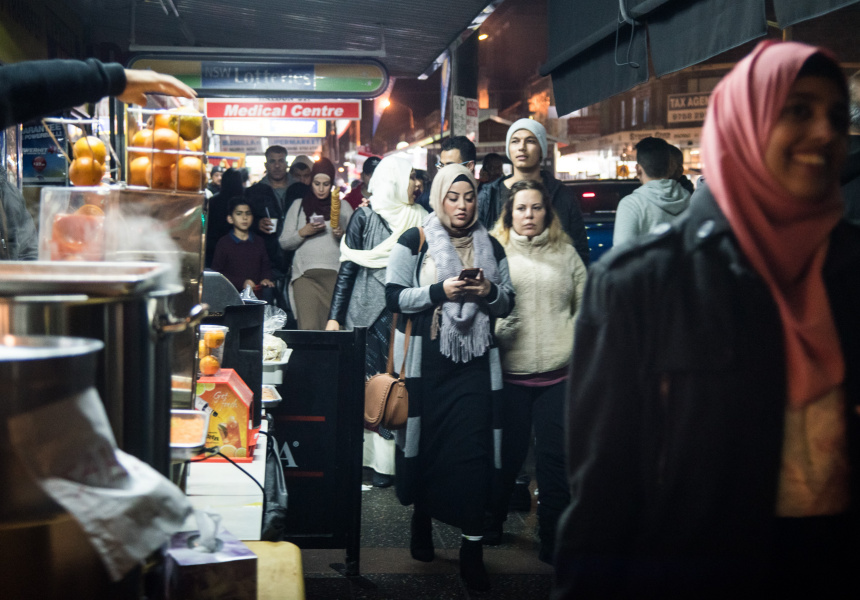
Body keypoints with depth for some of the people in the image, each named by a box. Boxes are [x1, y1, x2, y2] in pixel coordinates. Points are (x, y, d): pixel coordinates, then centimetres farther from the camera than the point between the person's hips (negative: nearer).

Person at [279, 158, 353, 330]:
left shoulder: (343, 206, 16)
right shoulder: (298, 206, 17)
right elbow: (284, 242, 12)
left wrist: (342, 235, -10)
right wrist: (303, 232, -4)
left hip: (335, 275, 0)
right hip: (306, 274, 0)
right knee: (308, 328, -13)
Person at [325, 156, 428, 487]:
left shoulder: (420, 219, 12)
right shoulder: (365, 216, 3)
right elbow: (348, 267, 1)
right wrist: (334, 316, -4)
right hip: (369, 312, -2)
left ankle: (396, 458, 4)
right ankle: (375, 461, 6)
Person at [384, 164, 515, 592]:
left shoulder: (490, 247, 11)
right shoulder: (414, 242, 1)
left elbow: (507, 303, 14)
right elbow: (394, 297, -6)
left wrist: (490, 291, -9)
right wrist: (440, 291, -19)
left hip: (475, 361, 2)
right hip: (427, 360, -1)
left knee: (473, 448, -5)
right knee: (427, 440, 7)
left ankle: (472, 547, -1)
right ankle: (422, 516, 32)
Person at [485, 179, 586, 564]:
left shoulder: (566, 253, 12)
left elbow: (585, 306, 13)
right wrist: (493, 335, -7)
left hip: (558, 373, 1)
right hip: (509, 372, -1)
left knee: (556, 458, 2)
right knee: (508, 453, 7)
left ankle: (554, 542, 12)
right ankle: (489, 528, 26)